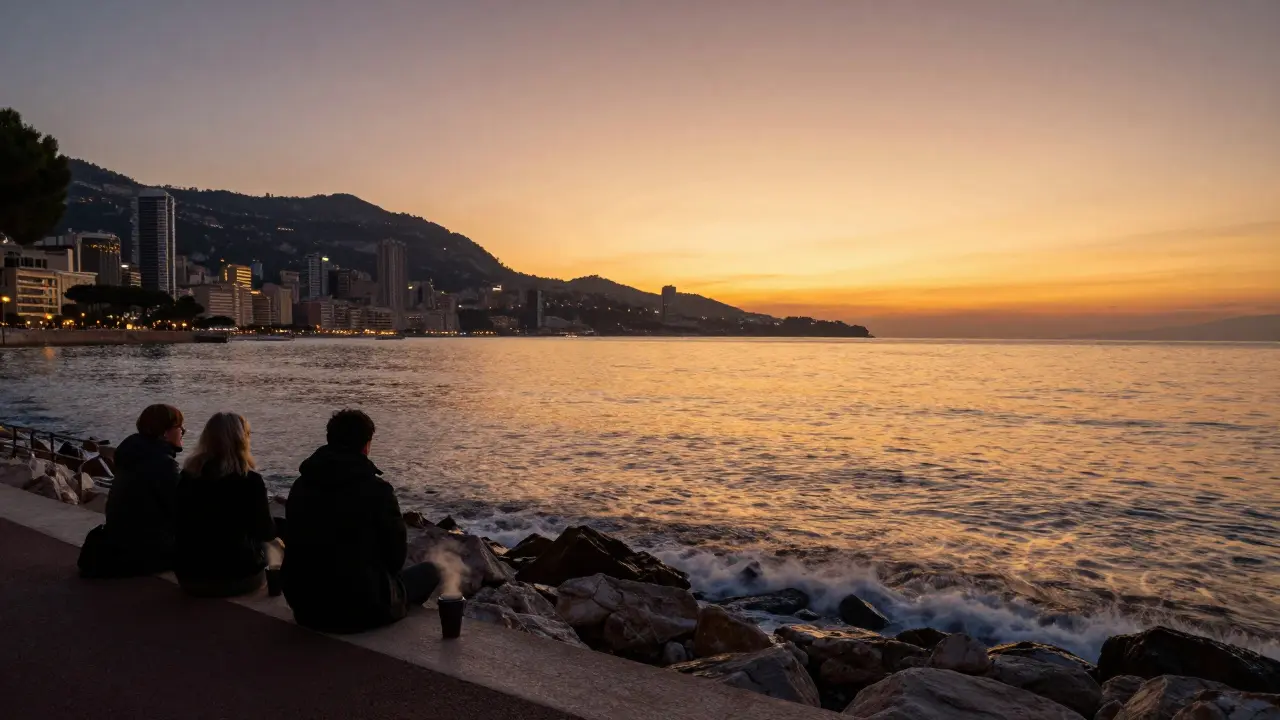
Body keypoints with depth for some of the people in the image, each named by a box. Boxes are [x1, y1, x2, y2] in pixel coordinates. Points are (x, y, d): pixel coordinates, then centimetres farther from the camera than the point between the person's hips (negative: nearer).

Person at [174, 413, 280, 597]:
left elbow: (179, 526, 15)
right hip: (236, 576, -5)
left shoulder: (186, 475, 0)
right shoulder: (249, 480, -15)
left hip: (188, 575, 5)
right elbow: (266, 533, -5)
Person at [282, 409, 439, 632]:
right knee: (429, 572, 18)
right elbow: (395, 556, -9)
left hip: (305, 608, 7)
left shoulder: (300, 486, 1)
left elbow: (299, 545, 11)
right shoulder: (377, 490, -16)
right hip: (362, 609, -7)